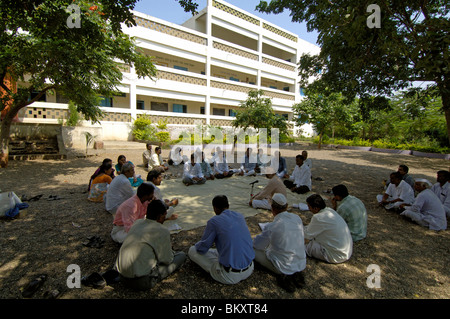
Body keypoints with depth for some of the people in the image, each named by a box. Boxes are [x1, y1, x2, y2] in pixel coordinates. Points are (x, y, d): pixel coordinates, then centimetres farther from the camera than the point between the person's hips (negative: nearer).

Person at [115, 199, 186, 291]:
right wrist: (169, 249, 20)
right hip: (142, 282, -7)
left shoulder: (137, 223, 8)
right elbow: (167, 260, -1)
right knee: (182, 255, 3)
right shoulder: (163, 231, -13)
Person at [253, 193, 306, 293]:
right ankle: (295, 274, 9)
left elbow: (256, 244, -8)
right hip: (302, 265, 7)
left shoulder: (271, 227, -24)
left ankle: (285, 276, -4)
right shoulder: (297, 218, -6)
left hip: (283, 268, -6)